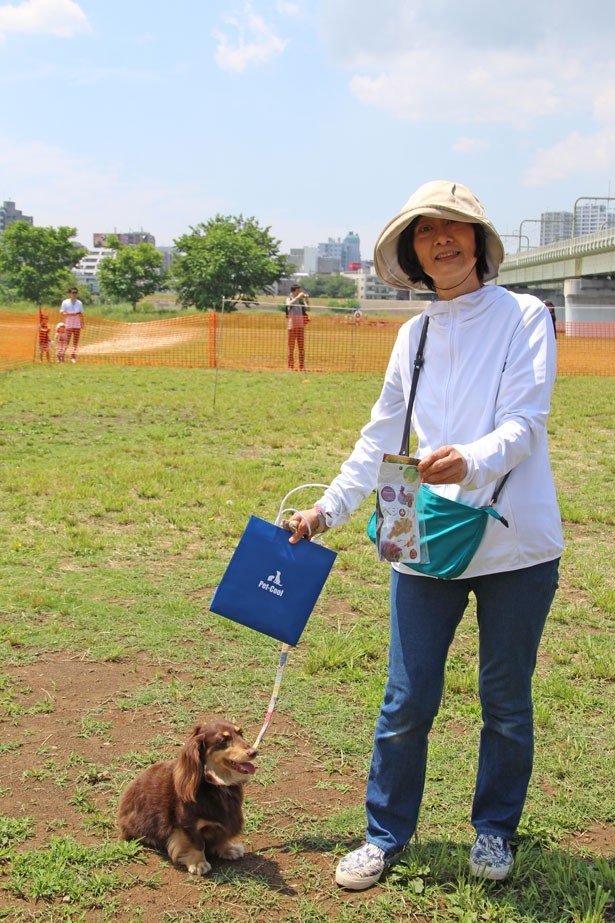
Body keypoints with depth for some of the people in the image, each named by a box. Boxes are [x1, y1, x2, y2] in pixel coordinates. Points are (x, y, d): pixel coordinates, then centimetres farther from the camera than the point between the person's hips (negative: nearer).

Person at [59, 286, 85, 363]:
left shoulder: (79, 303, 10)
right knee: (66, 341, -11)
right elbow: (62, 313, -7)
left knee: (76, 342, 3)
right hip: (69, 324, -4)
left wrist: (83, 323, 4)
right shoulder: (65, 302, -2)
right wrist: (72, 314, -18)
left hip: (77, 325, 4)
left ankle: (73, 357, 10)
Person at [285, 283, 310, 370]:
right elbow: (289, 304, -20)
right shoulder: (289, 299, 2)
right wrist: (298, 297, -22)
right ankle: (290, 366, -1)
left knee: (301, 347, 3)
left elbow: (307, 308, 5)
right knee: (291, 347, -2)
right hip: (292, 325, -4)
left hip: (301, 325, 4)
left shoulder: (301, 300, 11)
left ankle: (302, 367, 5)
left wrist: (306, 300, -7)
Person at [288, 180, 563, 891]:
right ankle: (386, 834, 24)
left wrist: (470, 461, -32)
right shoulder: (414, 336, 12)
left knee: (506, 701, 11)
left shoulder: (524, 317, -1)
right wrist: (328, 509, 16)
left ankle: (493, 831, 32)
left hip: (514, 544, -3)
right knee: (407, 703, 6)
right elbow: (380, 437, 19)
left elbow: (524, 423, -13)